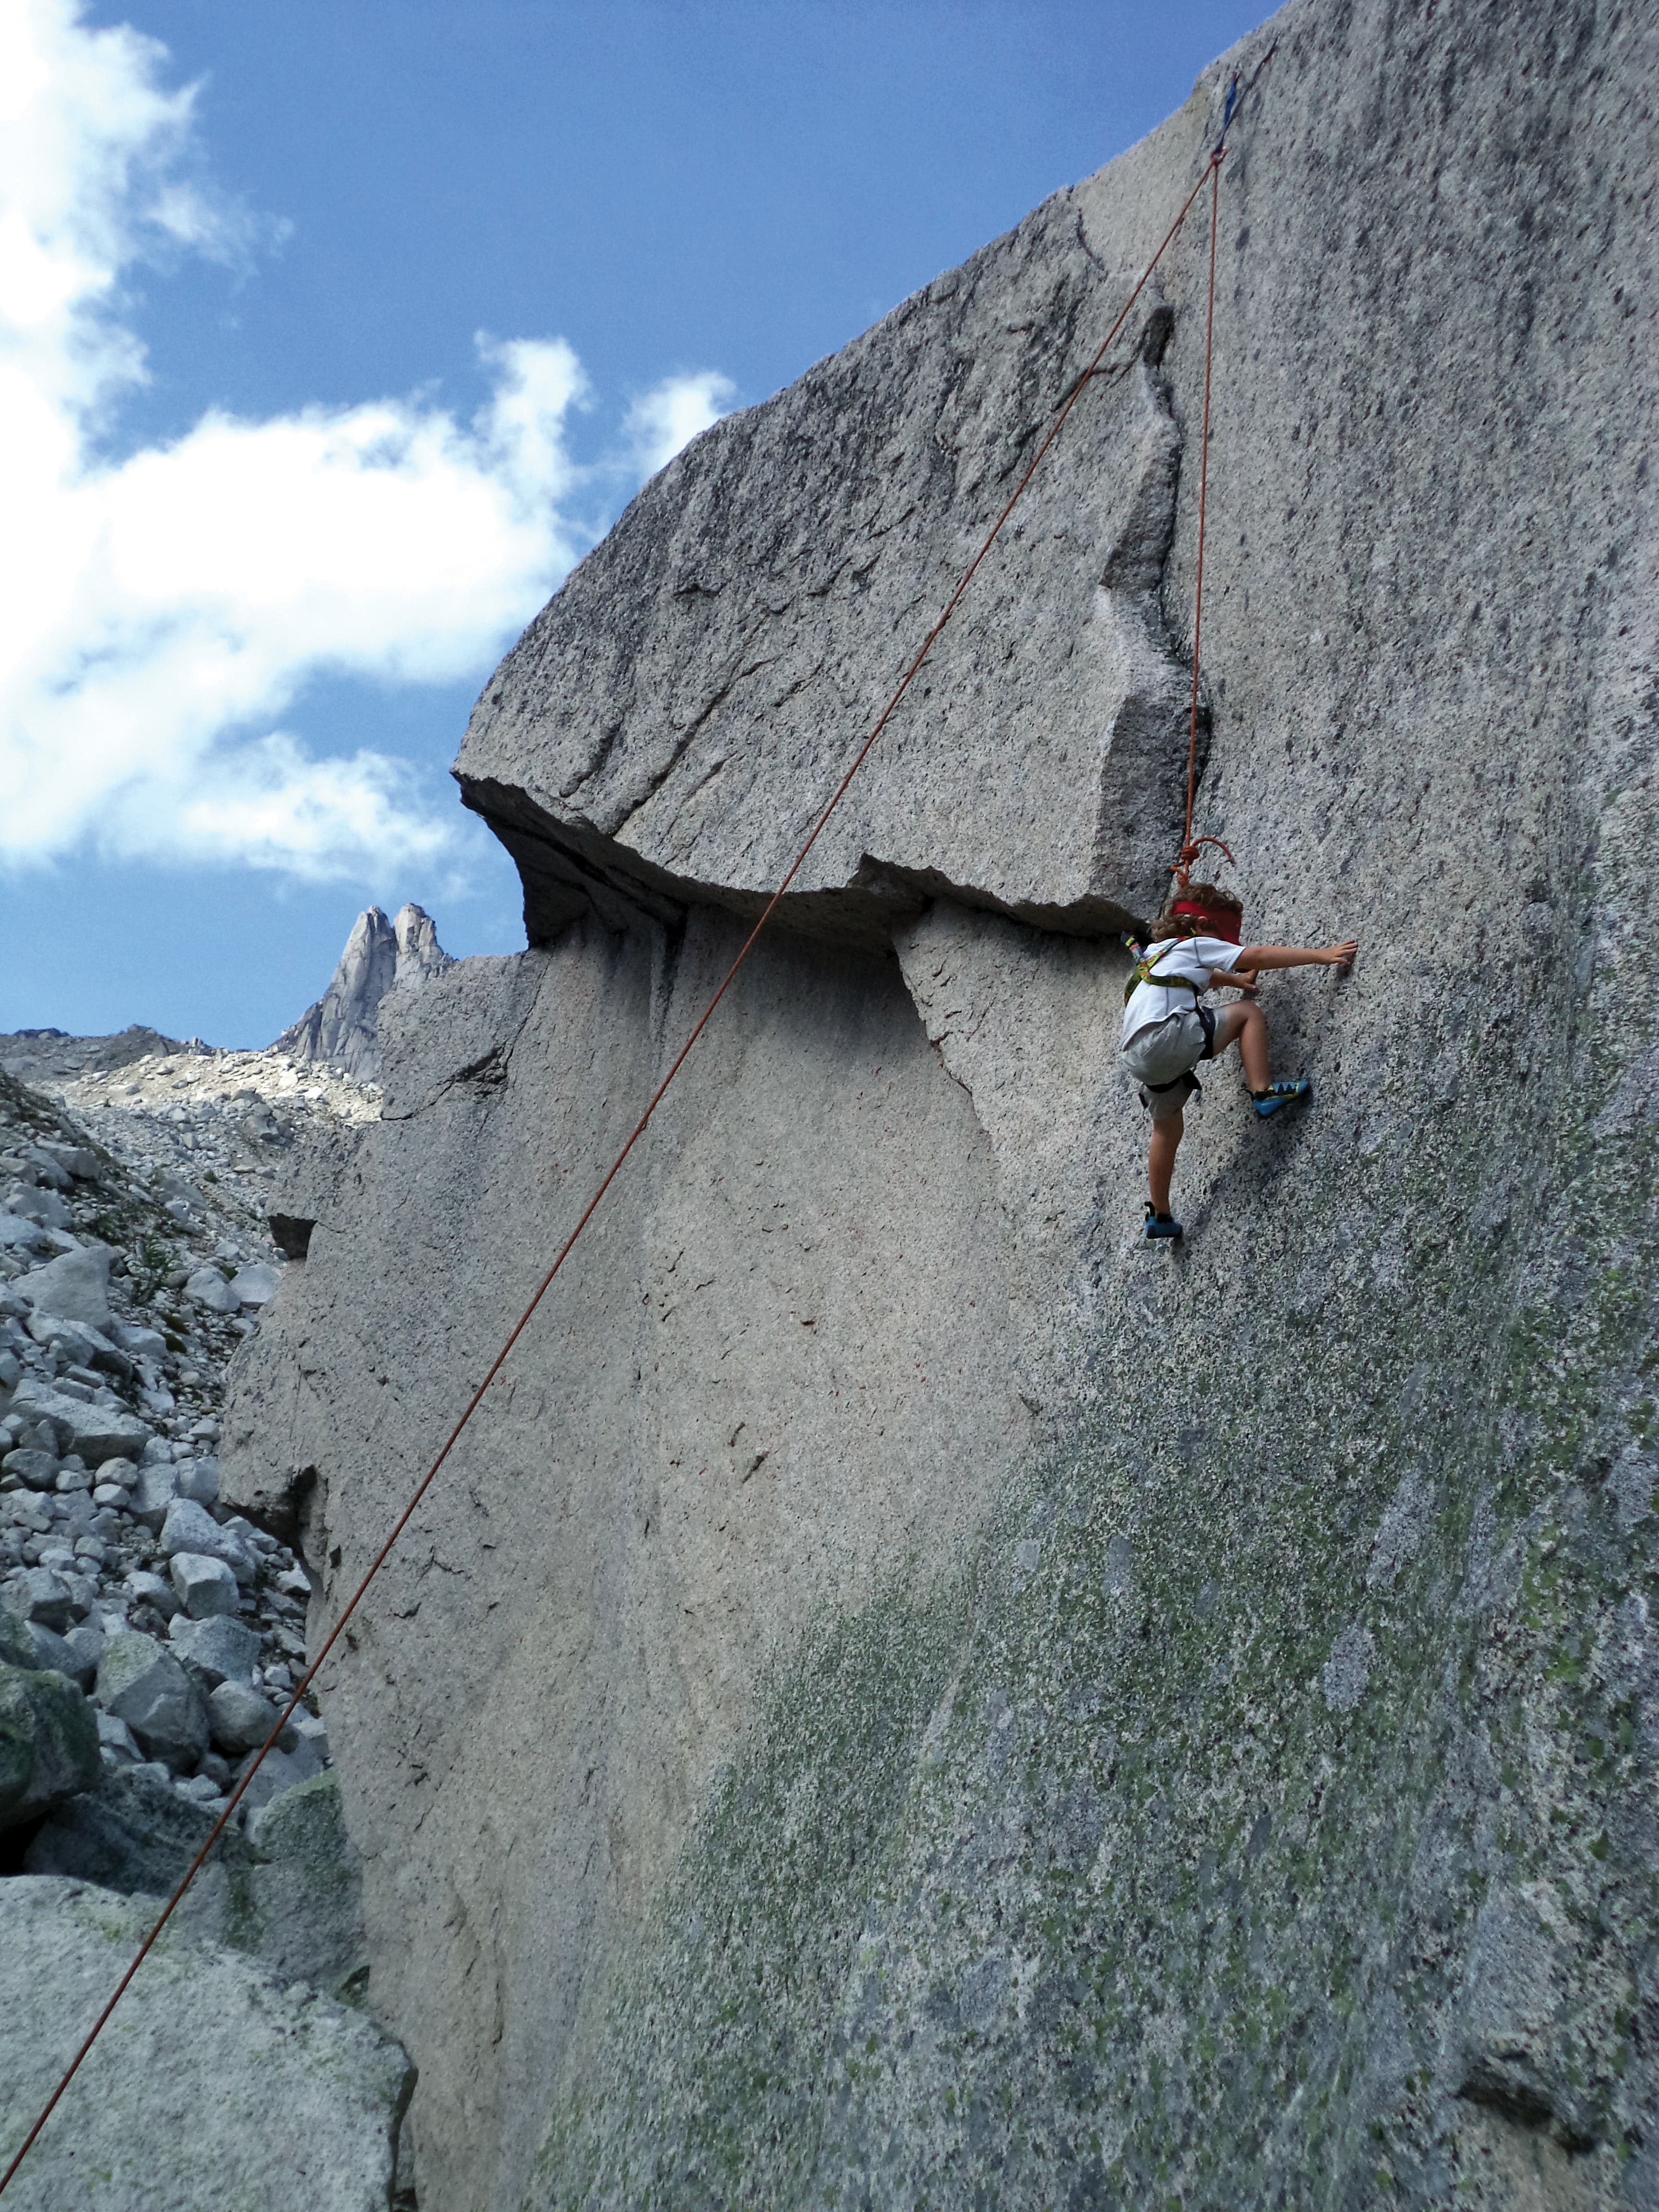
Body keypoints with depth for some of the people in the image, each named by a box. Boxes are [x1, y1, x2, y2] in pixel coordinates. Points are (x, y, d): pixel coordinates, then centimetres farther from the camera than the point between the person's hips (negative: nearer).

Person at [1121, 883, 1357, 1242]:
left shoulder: (1159, 955, 32)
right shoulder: (1196, 946, 9)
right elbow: (1259, 956, 2)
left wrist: (1237, 980, 56)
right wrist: (1323, 954, 2)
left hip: (1139, 1057, 9)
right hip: (1167, 1035, -9)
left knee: (1167, 1127, 23)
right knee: (1248, 1013, 2)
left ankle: (1159, 1216, 27)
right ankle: (1263, 1092, -9)